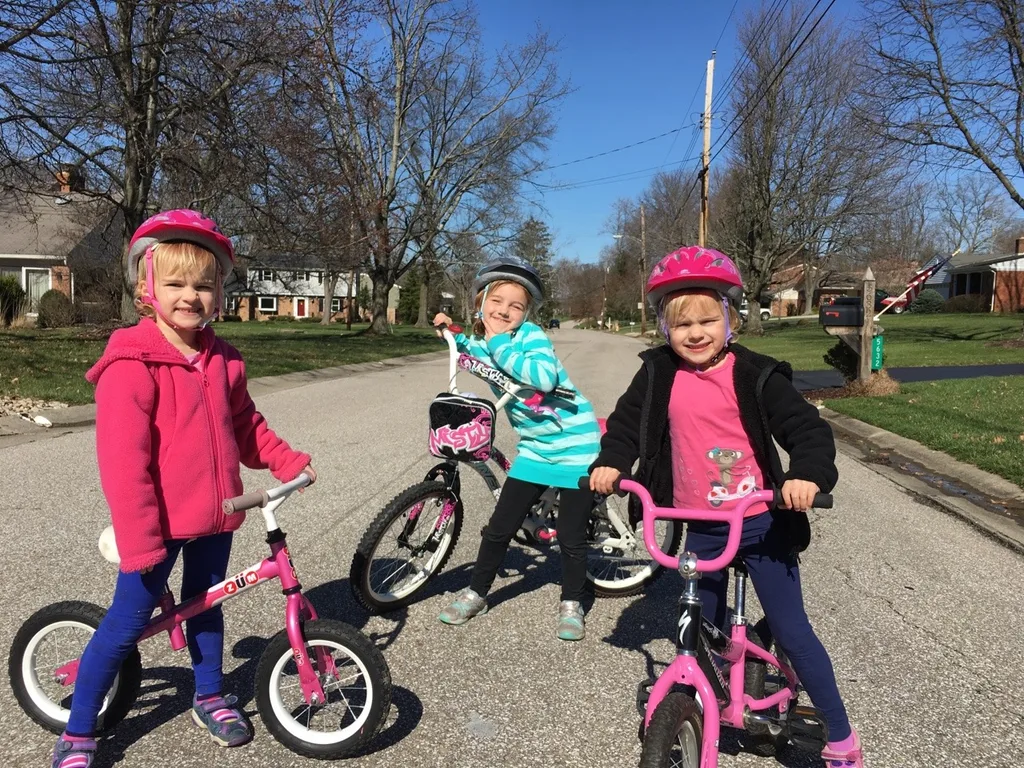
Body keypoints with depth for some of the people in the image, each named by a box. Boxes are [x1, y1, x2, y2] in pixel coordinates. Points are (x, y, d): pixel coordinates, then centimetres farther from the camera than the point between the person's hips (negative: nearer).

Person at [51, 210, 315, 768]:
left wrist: (287, 461, 5)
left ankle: (210, 698, 40)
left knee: (205, 605, 20)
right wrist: (140, 539, -21)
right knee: (128, 622, 5)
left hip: (215, 517, 6)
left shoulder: (222, 360, 4)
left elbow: (245, 425, 16)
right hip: (159, 523, -6)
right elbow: (123, 460, -19)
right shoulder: (132, 364, -16)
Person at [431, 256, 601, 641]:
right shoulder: (482, 344, 3)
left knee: (571, 536, 3)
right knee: (499, 527, 7)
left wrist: (498, 342, -29)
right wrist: (451, 332, 11)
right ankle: (475, 594, 27)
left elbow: (544, 377, -37)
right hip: (535, 447, 6)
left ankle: (571, 604, 25)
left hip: (576, 445, -6)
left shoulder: (531, 335, -17)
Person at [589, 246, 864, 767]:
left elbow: (807, 428, -15)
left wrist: (808, 474, -34)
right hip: (700, 531, 3)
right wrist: (610, 461, -11)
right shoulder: (659, 376, -3)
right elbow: (627, 421, 7)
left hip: (762, 524, -3)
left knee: (792, 632, 4)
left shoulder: (755, 377, -12)